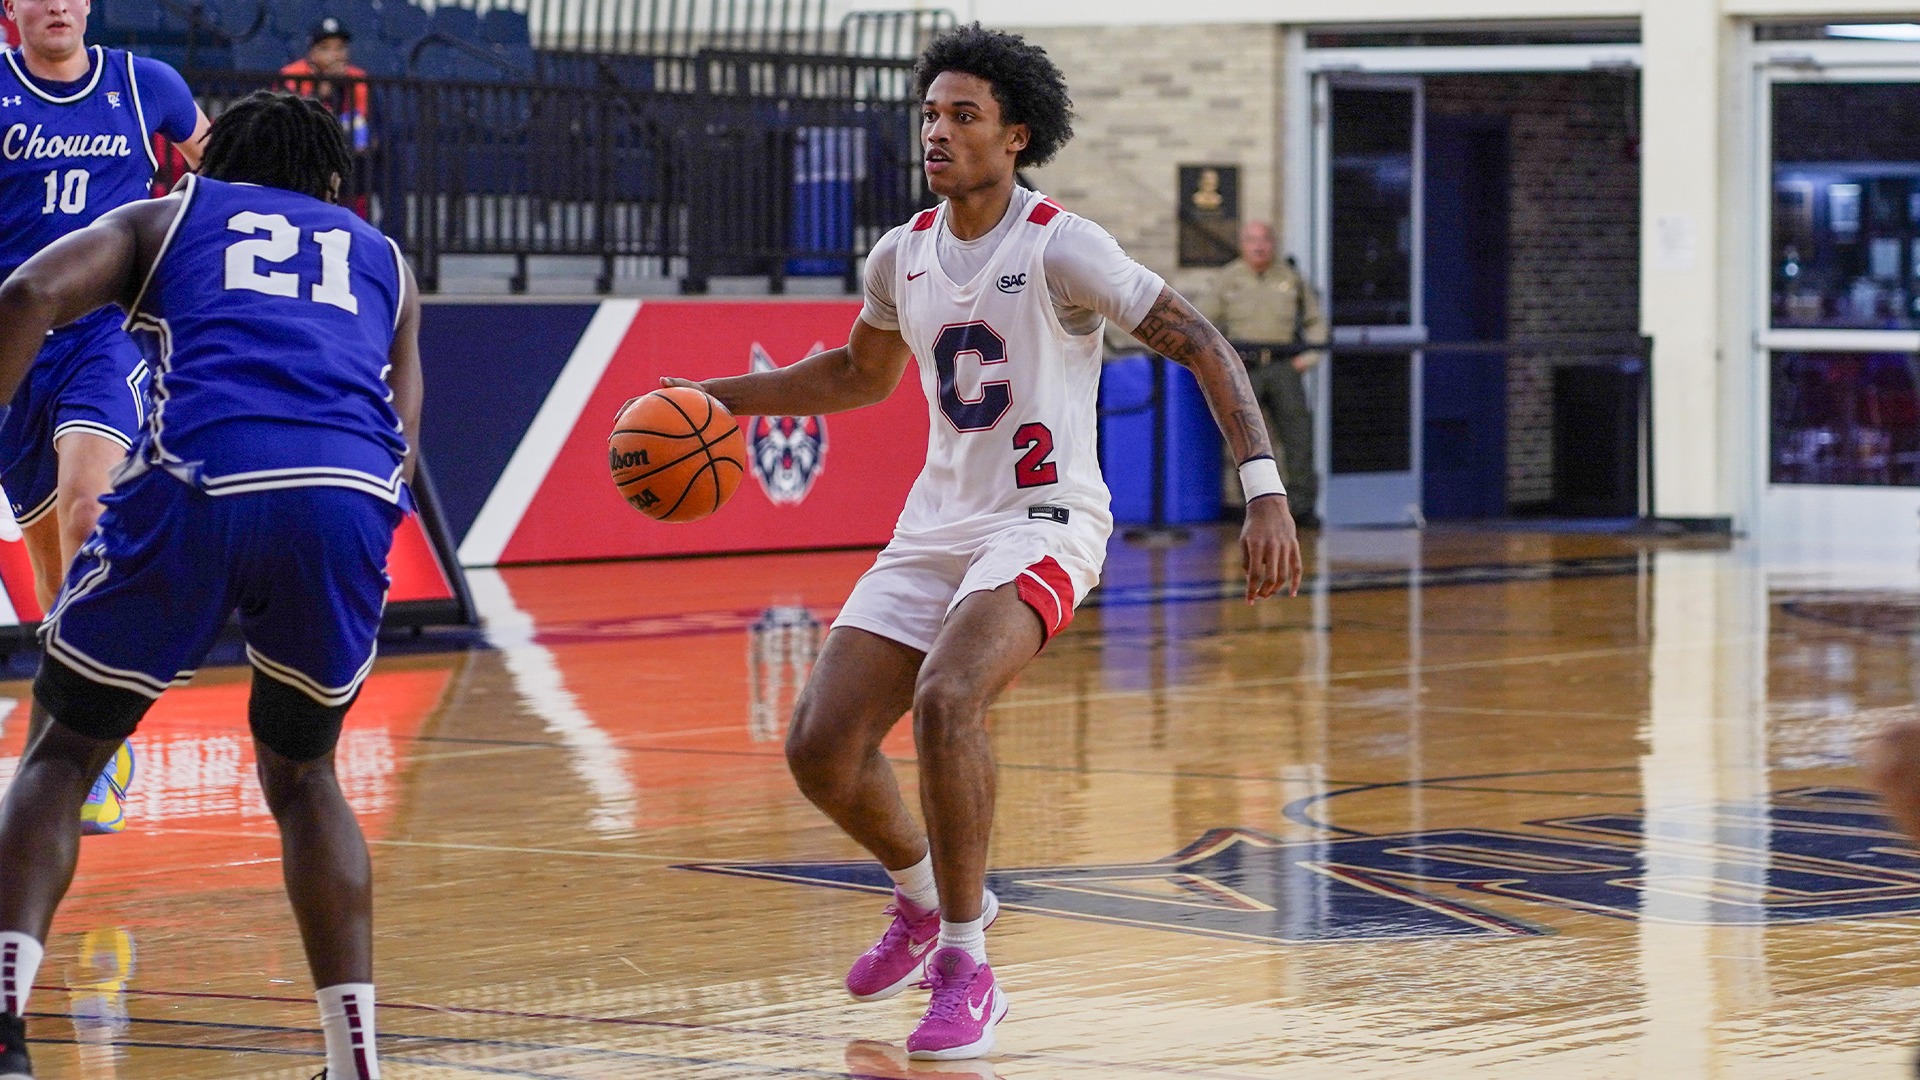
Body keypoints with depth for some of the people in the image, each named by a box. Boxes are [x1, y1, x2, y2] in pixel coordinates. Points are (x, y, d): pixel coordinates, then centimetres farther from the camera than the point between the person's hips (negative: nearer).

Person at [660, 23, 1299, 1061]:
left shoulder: (1059, 249, -13)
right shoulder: (901, 255, 7)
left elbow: (1201, 346, -13)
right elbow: (862, 374, 27)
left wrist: (1265, 490, -23)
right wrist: (723, 399, 18)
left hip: (1042, 525, -6)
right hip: (935, 524, 7)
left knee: (946, 698, -33)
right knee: (820, 748, -3)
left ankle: (964, 968, -19)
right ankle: (924, 896, 29)